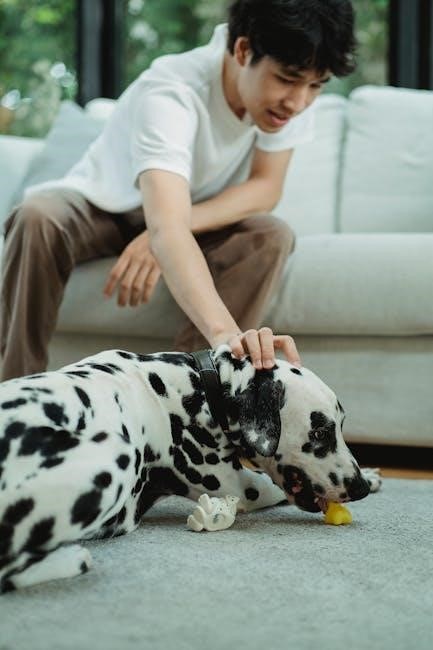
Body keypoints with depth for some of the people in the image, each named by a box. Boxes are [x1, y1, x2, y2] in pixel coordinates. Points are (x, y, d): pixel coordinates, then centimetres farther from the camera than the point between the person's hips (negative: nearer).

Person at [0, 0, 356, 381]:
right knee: (36, 218, -35)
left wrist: (179, 222, -34)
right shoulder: (170, 95, -38)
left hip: (199, 215, 4)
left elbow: (266, 189, -16)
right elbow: (166, 227, -53)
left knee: (273, 237, -27)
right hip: (102, 205, -4)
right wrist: (224, 331, -69)